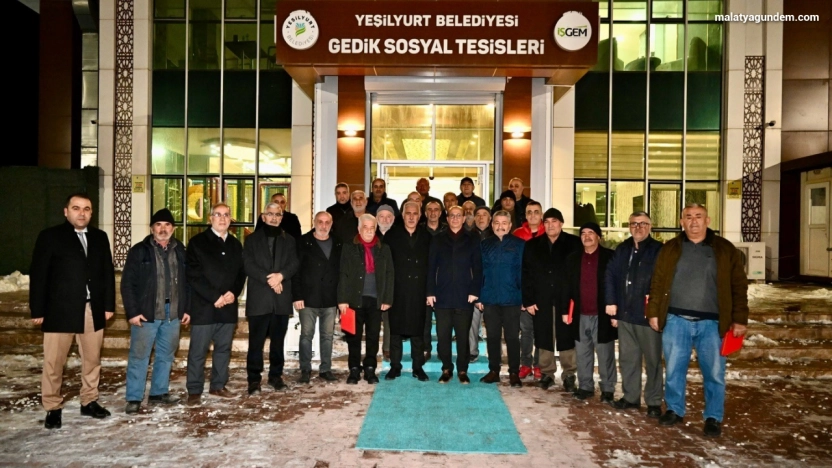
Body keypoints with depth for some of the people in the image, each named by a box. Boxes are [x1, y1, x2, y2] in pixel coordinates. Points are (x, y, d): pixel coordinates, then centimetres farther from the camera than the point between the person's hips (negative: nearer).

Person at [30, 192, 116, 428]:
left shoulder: (100, 237, 10)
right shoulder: (50, 236, 0)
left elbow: (108, 272, 10)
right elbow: (38, 275, -2)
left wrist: (109, 304, 6)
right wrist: (38, 310, -6)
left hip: (93, 309, 3)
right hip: (60, 310, -3)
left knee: (92, 359, 10)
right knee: (54, 362, 4)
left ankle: (89, 402, 23)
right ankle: (53, 408, 17)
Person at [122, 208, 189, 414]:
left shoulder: (180, 251, 9)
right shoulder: (139, 251, -1)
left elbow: (186, 282, 11)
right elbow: (127, 283, -4)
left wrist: (186, 309, 6)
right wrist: (132, 312, -11)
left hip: (173, 313, 4)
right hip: (146, 313, -4)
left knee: (166, 355, 12)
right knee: (139, 356, 1)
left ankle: (159, 393, 25)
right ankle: (134, 398, 11)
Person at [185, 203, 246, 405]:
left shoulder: (235, 244, 14)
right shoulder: (197, 242, -1)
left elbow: (241, 273, 13)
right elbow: (193, 275, -8)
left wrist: (233, 293, -5)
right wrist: (214, 297, -13)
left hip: (228, 306, 5)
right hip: (204, 306, -4)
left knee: (223, 348, 10)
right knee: (198, 350, 0)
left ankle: (218, 385, 22)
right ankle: (194, 391, 10)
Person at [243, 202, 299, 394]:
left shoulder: (289, 240, 14)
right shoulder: (252, 239, 9)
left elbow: (294, 264, 3)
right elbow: (248, 265, -3)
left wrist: (281, 275, -16)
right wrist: (268, 279, -15)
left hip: (282, 298, 2)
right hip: (258, 298, -2)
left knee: (278, 340, 8)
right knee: (256, 341, -1)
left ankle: (276, 375, 18)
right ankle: (254, 379, 6)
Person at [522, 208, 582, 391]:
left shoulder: (574, 244, 1)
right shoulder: (532, 245, 7)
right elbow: (526, 274, 3)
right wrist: (528, 300, -4)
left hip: (566, 299, -2)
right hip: (541, 300, 2)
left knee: (566, 337, 4)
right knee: (544, 338, 7)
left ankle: (569, 374, 18)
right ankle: (547, 373, 21)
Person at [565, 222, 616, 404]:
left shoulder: (610, 257, -3)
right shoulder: (573, 258, 9)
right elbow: (567, 286, 9)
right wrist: (565, 311, 4)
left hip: (602, 315, -4)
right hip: (580, 316, 4)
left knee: (605, 355, 6)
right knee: (582, 354, 11)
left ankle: (607, 390, 17)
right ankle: (585, 386, 23)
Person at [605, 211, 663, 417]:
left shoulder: (659, 250, -6)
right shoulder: (622, 250, 10)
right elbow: (610, 275, 9)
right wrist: (611, 302, 3)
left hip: (648, 315, -5)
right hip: (625, 315, 5)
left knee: (652, 360, 5)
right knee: (627, 358, 14)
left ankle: (654, 402, 18)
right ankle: (630, 396, 28)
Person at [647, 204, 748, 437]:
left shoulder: (725, 250, 3)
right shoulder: (670, 249, 6)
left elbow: (739, 287, 3)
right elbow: (657, 283, 7)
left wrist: (740, 319, -2)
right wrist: (653, 313, 3)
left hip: (711, 323, -1)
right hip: (676, 321, 1)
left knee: (714, 373, 5)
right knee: (674, 369, 9)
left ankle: (713, 418, 21)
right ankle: (674, 410, 26)